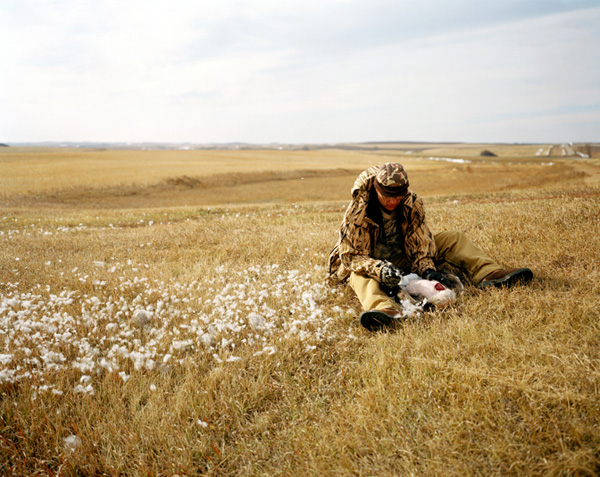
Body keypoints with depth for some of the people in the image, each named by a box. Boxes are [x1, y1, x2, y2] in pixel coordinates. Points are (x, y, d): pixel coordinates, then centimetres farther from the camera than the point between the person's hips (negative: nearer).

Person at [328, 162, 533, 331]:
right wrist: (381, 270, -42)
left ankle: (488, 274, -28)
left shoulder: (412, 203, -12)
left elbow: (420, 240, -8)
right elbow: (351, 255, -24)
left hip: (403, 260, 5)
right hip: (372, 266, -4)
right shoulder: (358, 211, -23)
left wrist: (427, 269, -28)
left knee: (454, 239, -6)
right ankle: (383, 309, -73)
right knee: (360, 277, -41)